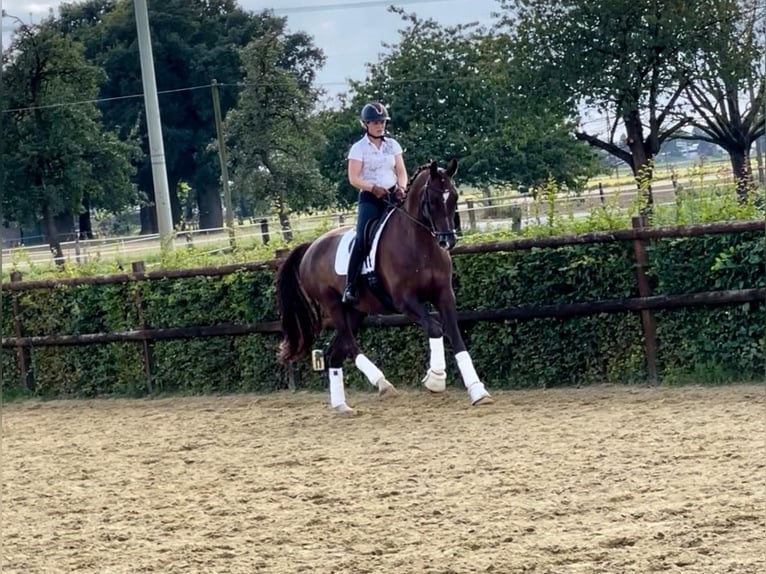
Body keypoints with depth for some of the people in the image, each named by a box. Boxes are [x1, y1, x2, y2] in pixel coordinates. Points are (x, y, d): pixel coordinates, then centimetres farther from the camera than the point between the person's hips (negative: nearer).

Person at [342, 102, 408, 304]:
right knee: (362, 239, -20)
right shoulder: (359, 148, 0)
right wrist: (373, 188, -22)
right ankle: (350, 287, -23)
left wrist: (401, 187, -12)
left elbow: (401, 171, 9)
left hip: (393, 196, 4)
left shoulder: (393, 145, 12)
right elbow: (354, 178, -7)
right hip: (370, 198, -4)